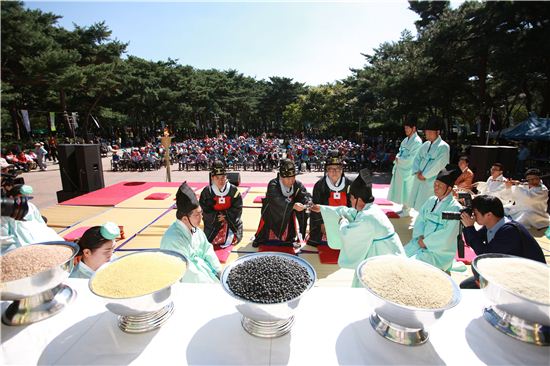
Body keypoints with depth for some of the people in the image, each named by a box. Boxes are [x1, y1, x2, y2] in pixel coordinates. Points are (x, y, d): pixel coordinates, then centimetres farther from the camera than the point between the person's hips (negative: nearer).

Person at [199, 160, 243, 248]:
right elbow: (204, 212, -11)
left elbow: (237, 209, -11)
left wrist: (225, 215, -20)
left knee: (235, 239, -2)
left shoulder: (233, 190, -14)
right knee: (212, 241, -5)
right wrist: (217, 216, -20)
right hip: (213, 222, 0)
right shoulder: (206, 192, -14)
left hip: (231, 220, 0)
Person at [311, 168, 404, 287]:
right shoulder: (369, 208, 1)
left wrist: (342, 222, 7)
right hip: (386, 257, 8)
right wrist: (322, 208, 19)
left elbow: (346, 233, -15)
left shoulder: (367, 218, -27)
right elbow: (346, 211, 12)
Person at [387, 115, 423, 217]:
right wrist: (397, 158, -4)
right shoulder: (406, 140, 11)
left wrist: (399, 160, -10)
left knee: (406, 190, 2)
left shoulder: (417, 141, -14)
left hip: (408, 170, -8)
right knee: (401, 189, 14)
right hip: (400, 168, 8)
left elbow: (411, 158, -19)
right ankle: (403, 207, 28)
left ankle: (406, 210, 14)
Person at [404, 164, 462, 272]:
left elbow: (446, 236, -19)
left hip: (440, 252, -6)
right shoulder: (431, 200, 6)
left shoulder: (455, 208, -14)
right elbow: (419, 221, 8)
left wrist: (425, 242, -13)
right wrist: (420, 237, -8)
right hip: (421, 242, 6)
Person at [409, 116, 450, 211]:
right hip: (419, 179, 7)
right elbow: (417, 159, 10)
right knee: (419, 206, 11)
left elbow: (437, 165, -15)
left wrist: (424, 175, -12)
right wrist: (418, 172, -6)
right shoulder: (425, 145, 12)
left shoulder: (443, 147, -8)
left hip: (432, 181, -6)